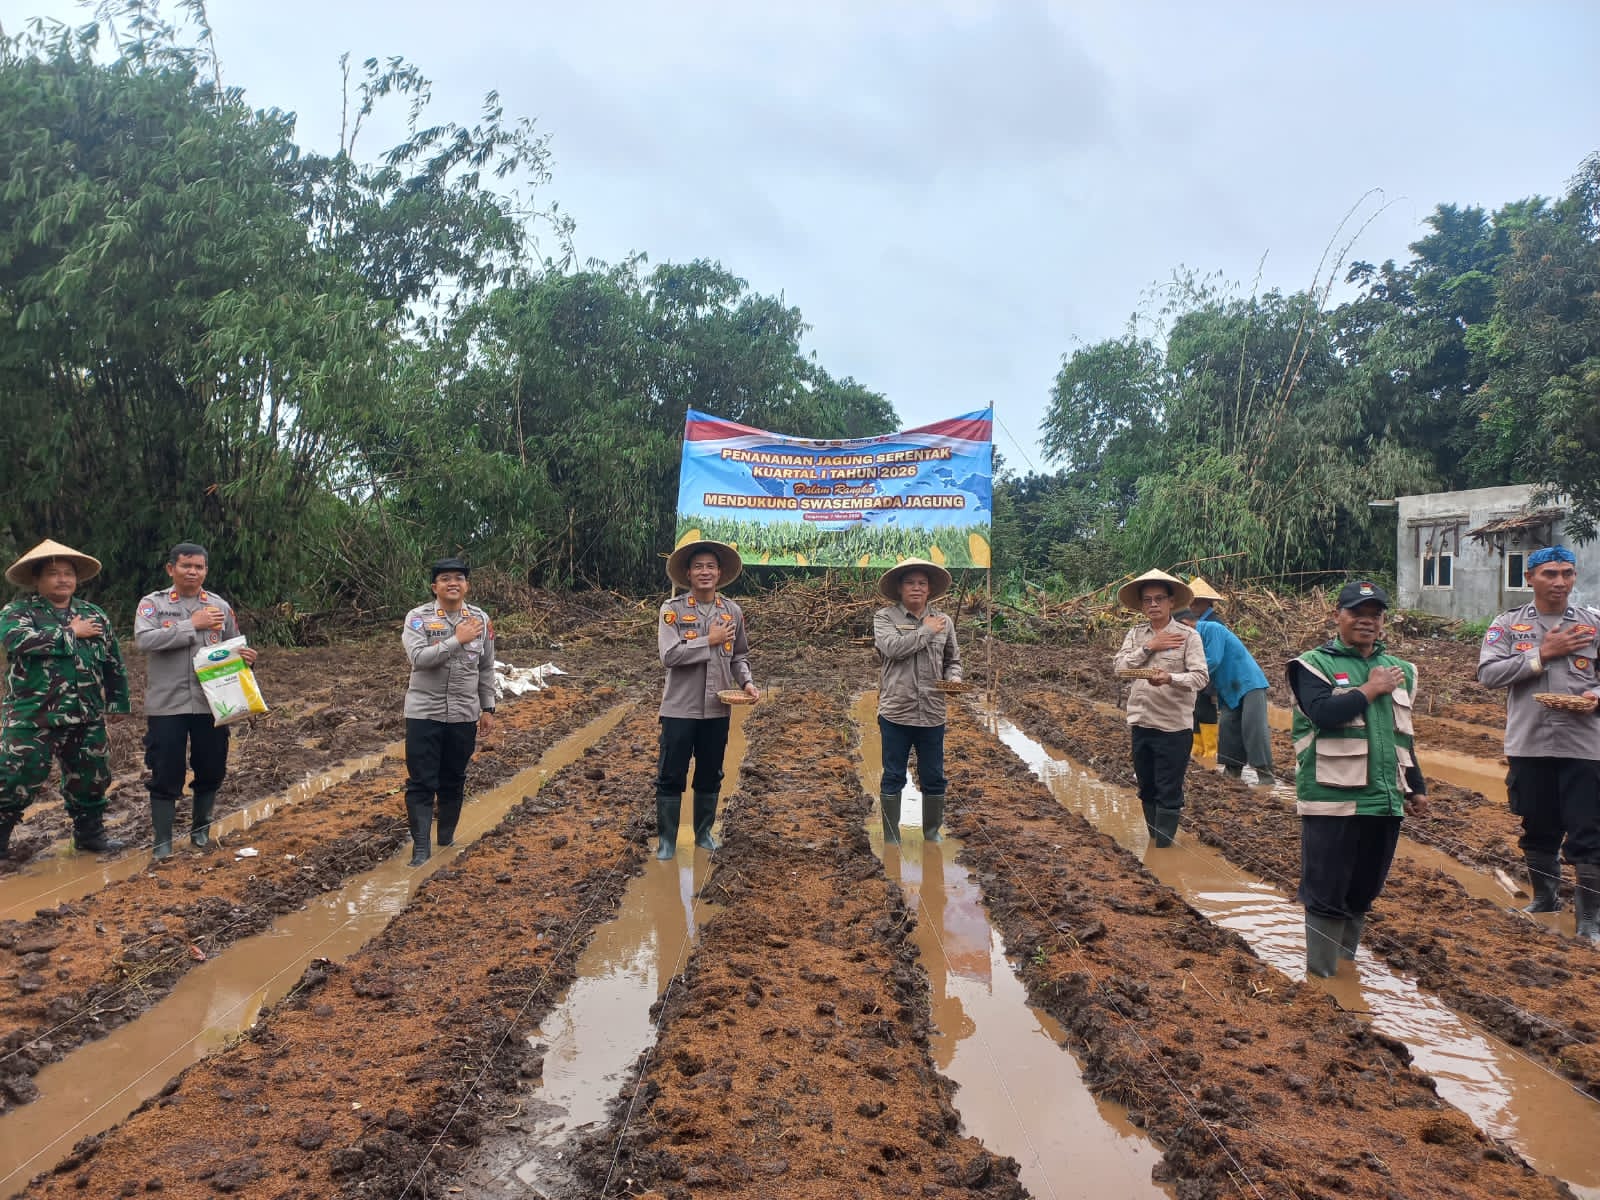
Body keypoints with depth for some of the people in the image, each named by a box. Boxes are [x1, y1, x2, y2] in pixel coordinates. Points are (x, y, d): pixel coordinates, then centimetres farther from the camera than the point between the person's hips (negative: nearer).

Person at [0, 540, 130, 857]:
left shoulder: (94, 615, 11)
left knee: (91, 777, 11)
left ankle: (90, 832, 27)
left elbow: (113, 663, 15)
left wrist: (118, 703, 13)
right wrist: (71, 633, -16)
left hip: (86, 716, 4)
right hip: (32, 716, -4)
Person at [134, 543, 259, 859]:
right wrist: (192, 625, -20)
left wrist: (246, 658, -9)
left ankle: (201, 829, 31)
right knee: (165, 775, 3)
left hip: (211, 703, 3)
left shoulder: (221, 606, 6)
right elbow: (144, 639, -18)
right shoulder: (152, 603, -1)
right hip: (166, 705, -2)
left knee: (211, 770, 11)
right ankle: (163, 842, 13)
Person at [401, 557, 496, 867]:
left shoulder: (480, 619, 2)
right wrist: (457, 640, -23)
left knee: (454, 780, 14)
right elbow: (419, 658, -23)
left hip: (464, 715, 3)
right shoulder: (418, 617, -7)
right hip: (424, 713, -3)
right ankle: (421, 846, 3)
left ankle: (447, 838, 30)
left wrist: (488, 709, 8)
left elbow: (486, 669, 9)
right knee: (421, 782, -2)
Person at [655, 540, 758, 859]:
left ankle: (704, 834, 31)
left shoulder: (733, 611, 5)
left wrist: (747, 682, -7)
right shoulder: (672, 609, -8)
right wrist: (710, 640, -16)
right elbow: (669, 655, -19)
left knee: (710, 777, 15)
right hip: (680, 708, -3)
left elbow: (739, 656, 11)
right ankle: (666, 841, 16)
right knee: (670, 777, 3)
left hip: (718, 709, 4)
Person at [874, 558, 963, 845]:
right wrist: (926, 631, -8)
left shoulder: (943, 621, 11)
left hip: (932, 713, 3)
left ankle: (932, 831, 28)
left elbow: (952, 659, 19)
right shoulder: (884, 617, -1)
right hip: (895, 711, -3)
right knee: (893, 778, 6)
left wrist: (954, 677, -3)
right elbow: (892, 647, -19)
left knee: (934, 778, 12)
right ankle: (891, 836, 18)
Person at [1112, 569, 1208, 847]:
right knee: (1147, 790, 16)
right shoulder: (1135, 634, 7)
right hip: (1140, 723, 5)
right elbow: (1119, 667, -5)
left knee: (1169, 792, 0)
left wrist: (1170, 678, -33)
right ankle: (1153, 841, 31)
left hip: (1174, 726, -5)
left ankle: (1163, 846, 11)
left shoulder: (1188, 636, -6)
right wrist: (1149, 647, -13)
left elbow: (1201, 676, -15)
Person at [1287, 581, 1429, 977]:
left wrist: (1417, 788, 23)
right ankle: (1322, 974, 9)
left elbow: (1405, 737, 24)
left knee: (1363, 893, 14)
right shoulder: (1315, 664, -4)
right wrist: (1371, 689, -11)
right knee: (1326, 893, -1)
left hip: (1385, 800, 6)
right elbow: (1323, 712, -22)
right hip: (1332, 799, -6)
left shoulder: (1399, 670, 17)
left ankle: (1346, 964, 29)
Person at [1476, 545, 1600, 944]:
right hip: (1528, 744, 1)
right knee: (1538, 830, 15)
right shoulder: (1507, 624, 1)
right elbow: (1487, 673, -10)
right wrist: (1543, 654, -14)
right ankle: (1545, 899, 35)